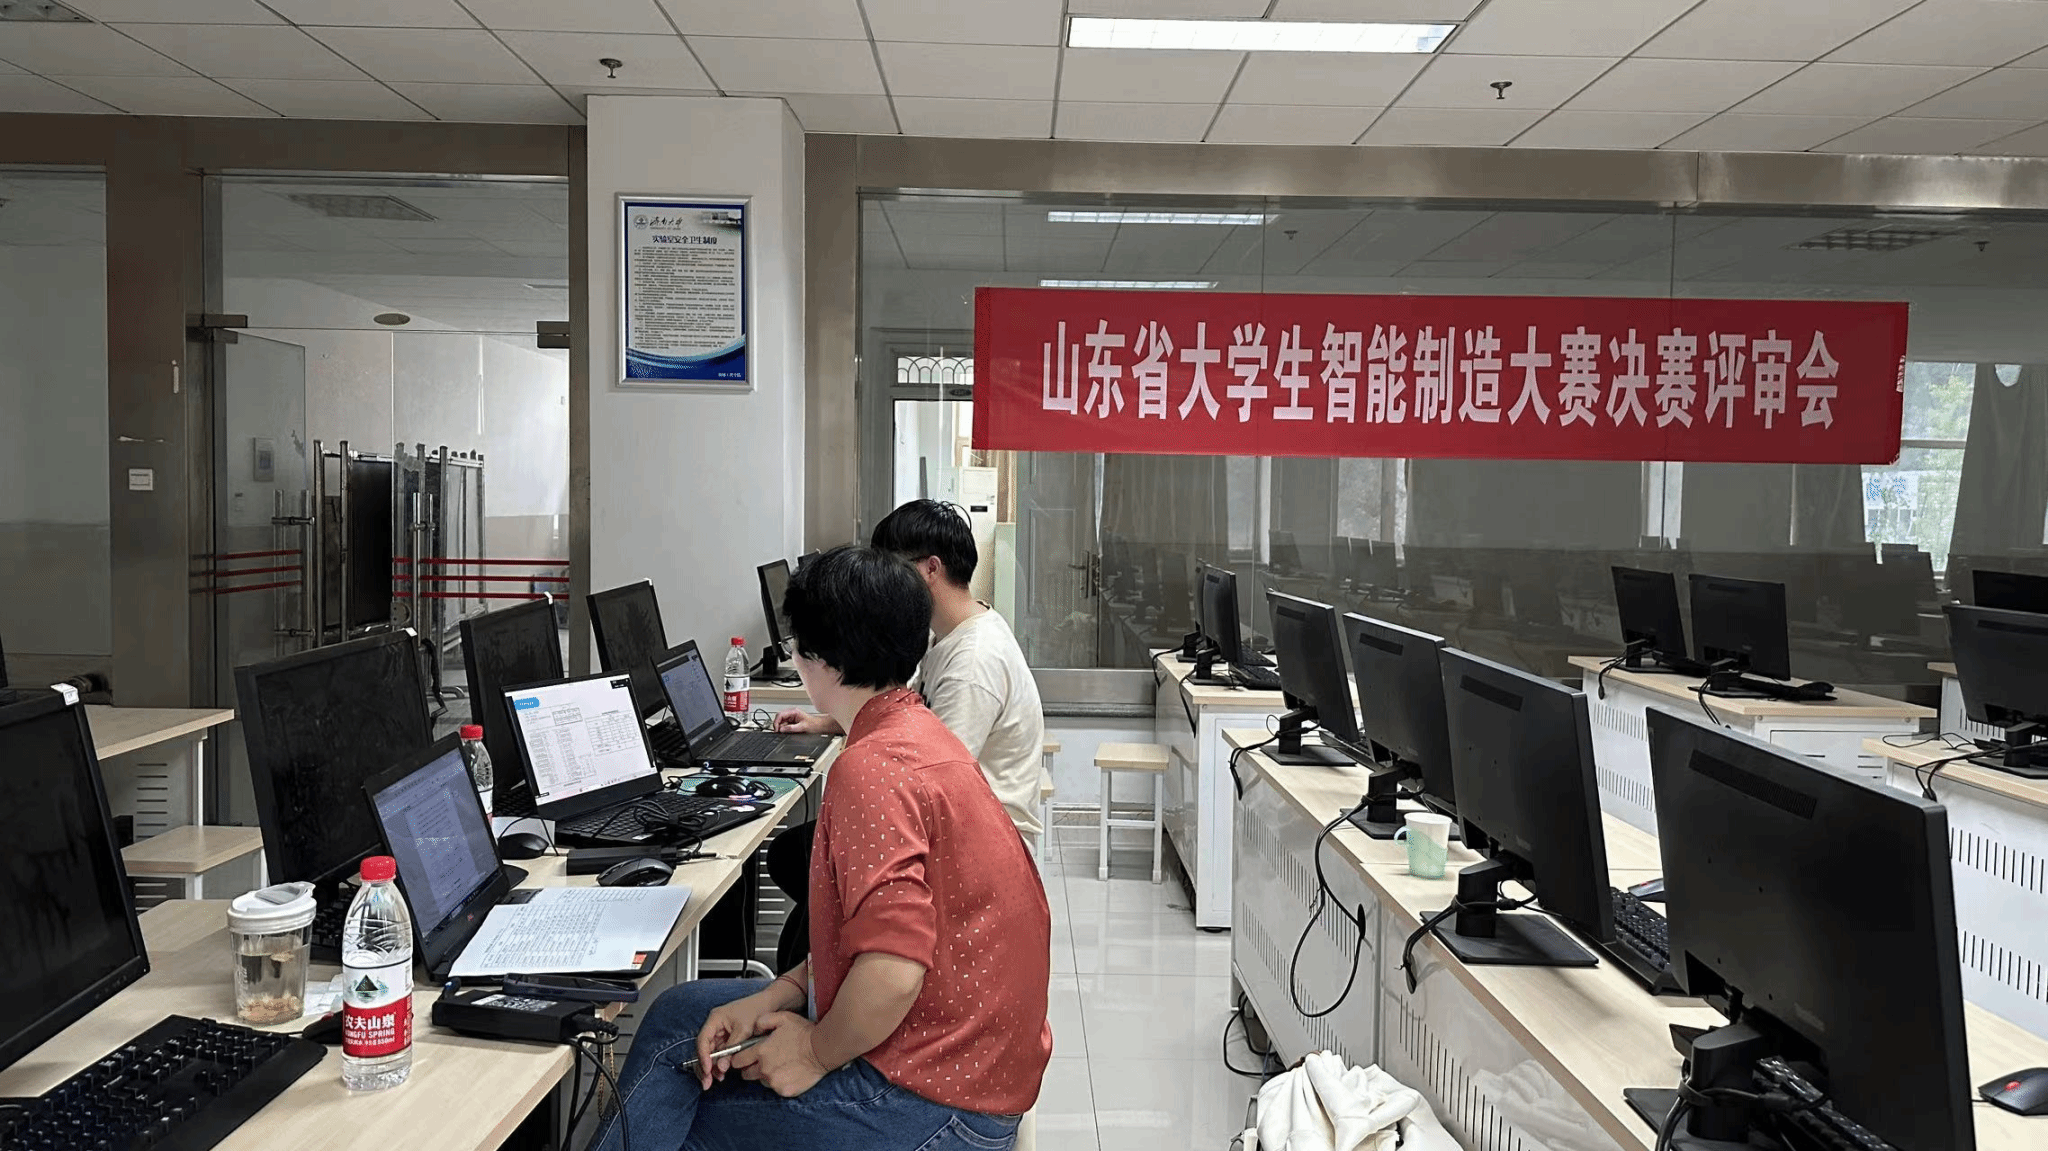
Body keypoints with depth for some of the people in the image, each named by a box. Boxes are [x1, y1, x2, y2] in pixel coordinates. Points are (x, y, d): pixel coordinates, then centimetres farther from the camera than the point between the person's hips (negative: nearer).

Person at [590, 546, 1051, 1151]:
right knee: (679, 1013, 14)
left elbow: (892, 970, -31)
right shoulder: (923, 734, 9)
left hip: (935, 1101, -9)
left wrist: (817, 1053, -13)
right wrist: (777, 995, 4)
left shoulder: (870, 767, -24)